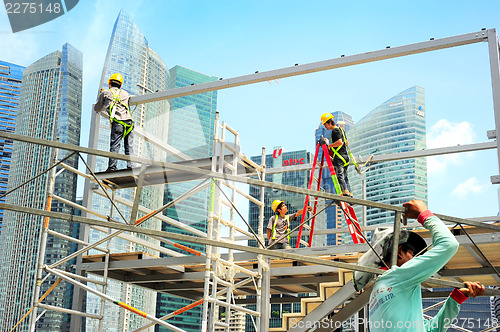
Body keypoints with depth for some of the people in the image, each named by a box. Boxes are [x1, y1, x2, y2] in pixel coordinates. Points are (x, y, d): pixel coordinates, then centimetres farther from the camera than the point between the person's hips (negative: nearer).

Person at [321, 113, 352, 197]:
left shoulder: (335, 131, -10)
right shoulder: (341, 130, 20)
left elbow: (340, 142, -25)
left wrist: (330, 145, -12)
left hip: (339, 157, -10)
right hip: (345, 156, 10)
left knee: (339, 176, -12)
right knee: (344, 177, 10)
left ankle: (345, 193, -19)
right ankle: (350, 194, 7)